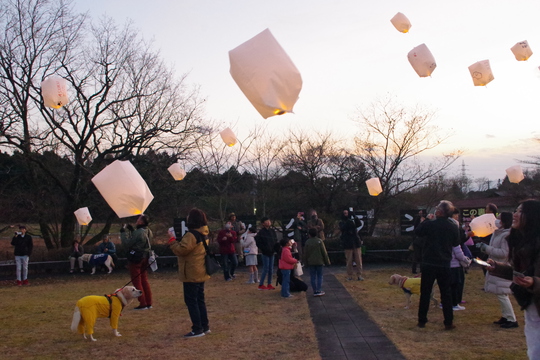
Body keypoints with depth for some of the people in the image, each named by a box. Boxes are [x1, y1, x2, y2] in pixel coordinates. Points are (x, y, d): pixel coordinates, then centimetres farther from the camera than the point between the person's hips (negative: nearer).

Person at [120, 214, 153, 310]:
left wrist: (123, 232, -8)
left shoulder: (138, 232, -22)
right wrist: (131, 230, 15)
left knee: (137, 281, 1)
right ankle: (148, 303, 18)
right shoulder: (149, 232, 5)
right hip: (145, 258, 8)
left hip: (136, 259, -8)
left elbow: (127, 244, -16)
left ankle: (142, 304, 1)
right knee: (144, 280, 15)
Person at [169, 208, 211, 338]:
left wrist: (172, 241, -10)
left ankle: (197, 329, 1)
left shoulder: (192, 235, -20)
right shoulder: (204, 234, 10)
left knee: (191, 300, -2)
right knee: (200, 299, 17)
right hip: (201, 272, 9)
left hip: (192, 274, -9)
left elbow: (182, 250, -23)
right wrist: (179, 241, 11)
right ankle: (205, 327, 22)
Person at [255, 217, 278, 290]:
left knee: (271, 269, 10)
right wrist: (263, 248, -14)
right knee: (266, 269, -5)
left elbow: (275, 240, 16)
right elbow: (257, 241, -12)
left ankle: (269, 284, 19)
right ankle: (261, 285, 3)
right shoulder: (261, 232, -11)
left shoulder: (272, 231, 9)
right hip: (265, 253, -6)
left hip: (271, 252, 6)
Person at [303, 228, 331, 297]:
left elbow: (305, 254, 3)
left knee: (313, 277, 5)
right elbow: (324, 252, -4)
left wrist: (306, 263, 13)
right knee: (319, 276, 6)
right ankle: (319, 291, 0)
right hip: (319, 262, -1)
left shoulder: (307, 242, -2)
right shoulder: (319, 241, -6)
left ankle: (315, 291, 5)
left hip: (311, 262, 1)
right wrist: (327, 261, 4)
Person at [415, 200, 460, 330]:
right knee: (446, 294, 11)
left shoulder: (430, 224, -15)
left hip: (429, 264, -2)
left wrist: (426, 219, 11)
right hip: (445, 265, 2)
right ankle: (449, 322, 12)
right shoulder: (453, 226, -6)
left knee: (425, 293, 8)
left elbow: (417, 231, 3)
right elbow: (456, 243, 9)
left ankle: (422, 321, 14)